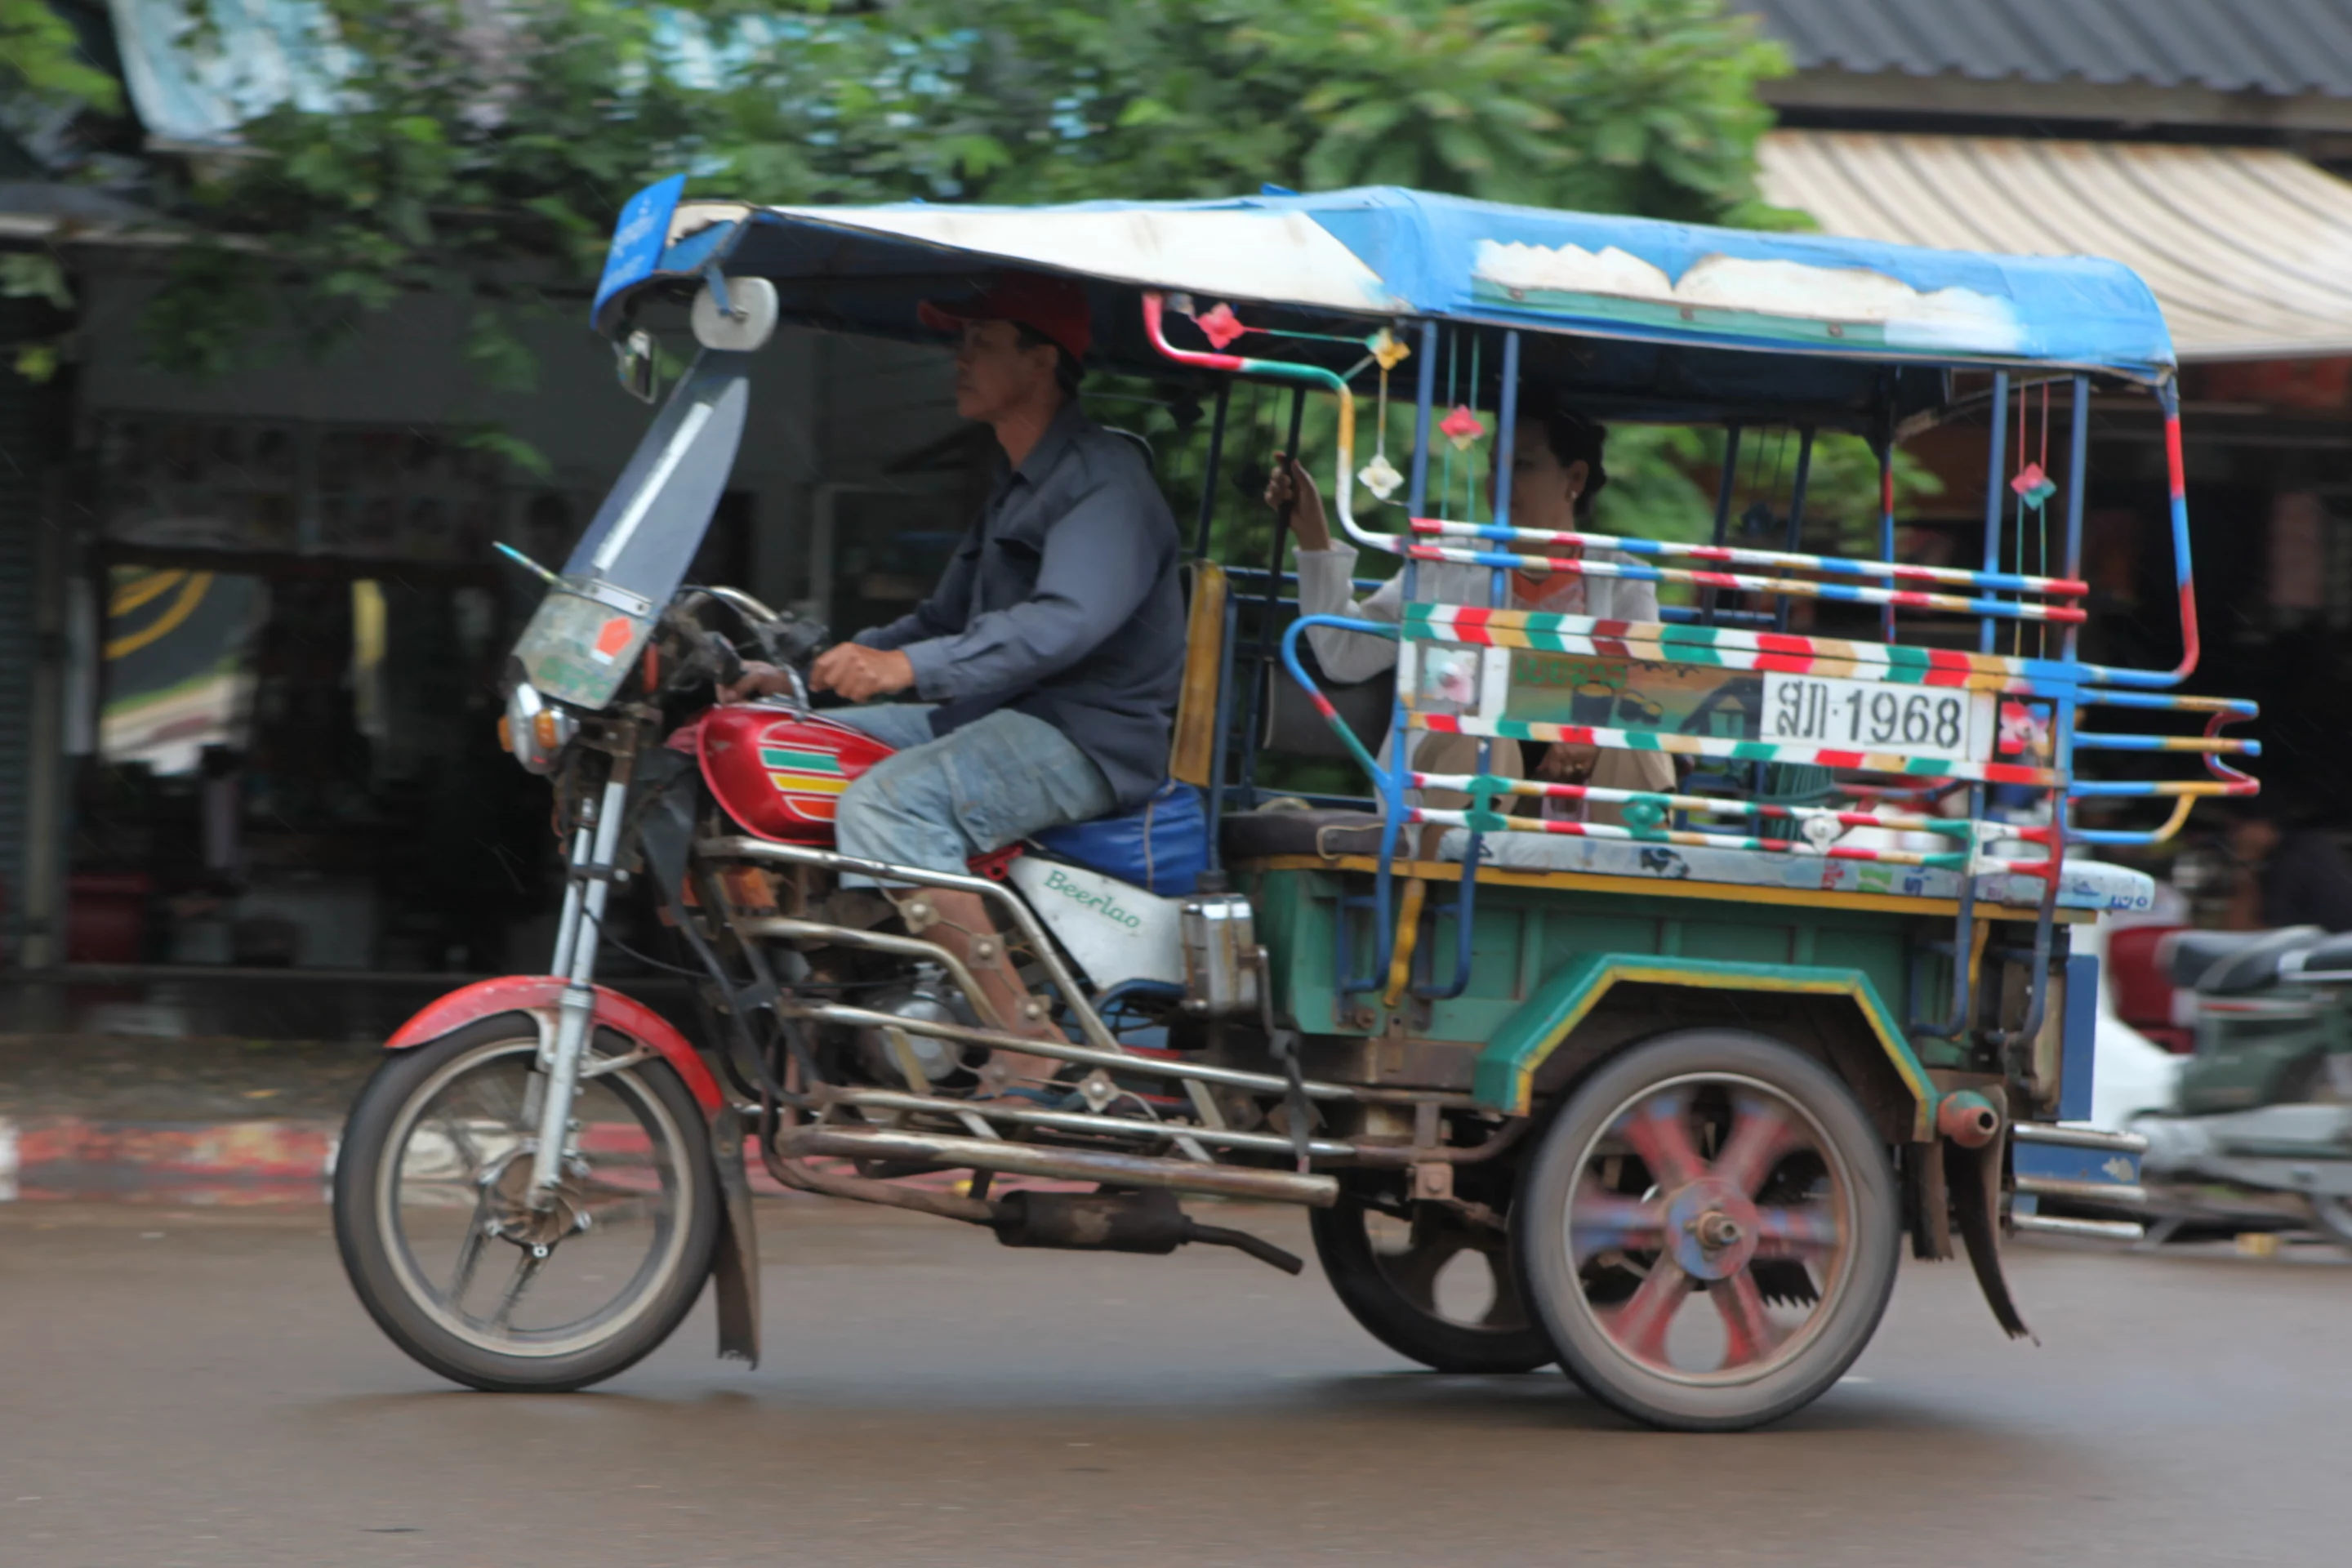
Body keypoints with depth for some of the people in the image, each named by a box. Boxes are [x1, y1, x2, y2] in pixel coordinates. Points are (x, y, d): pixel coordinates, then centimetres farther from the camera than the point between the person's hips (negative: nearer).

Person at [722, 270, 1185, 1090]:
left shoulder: (1104, 482, -12)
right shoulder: (1019, 486, 22)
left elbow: (1067, 622, -29)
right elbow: (946, 620, 29)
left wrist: (908, 666, -40)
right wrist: (801, 675, 16)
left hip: (1089, 738, -11)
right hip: (1003, 716, 11)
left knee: (885, 805, -31)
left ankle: (1029, 1044, -29)